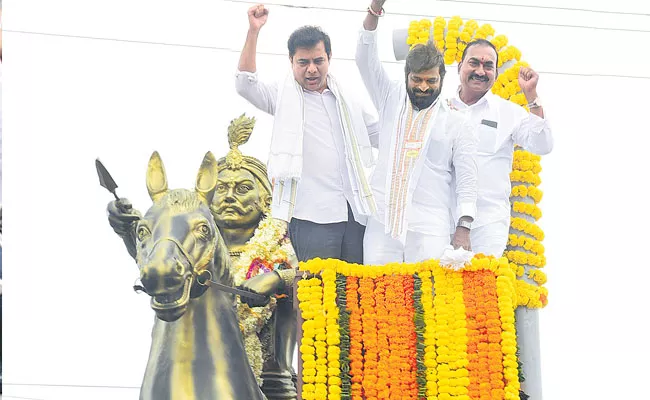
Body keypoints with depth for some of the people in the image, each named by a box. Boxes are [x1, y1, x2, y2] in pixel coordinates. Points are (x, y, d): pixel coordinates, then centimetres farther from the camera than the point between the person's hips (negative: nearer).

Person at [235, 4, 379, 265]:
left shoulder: (346, 100, 18)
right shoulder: (284, 96, 6)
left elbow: (380, 131, 28)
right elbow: (245, 85, -9)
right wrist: (253, 31, -14)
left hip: (355, 214, 4)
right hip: (313, 217, -4)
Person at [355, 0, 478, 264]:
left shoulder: (456, 123, 8)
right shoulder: (391, 100, 16)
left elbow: (467, 179, 3)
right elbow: (366, 60, 6)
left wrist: (463, 228, -8)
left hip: (430, 231, -2)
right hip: (382, 223, 2)